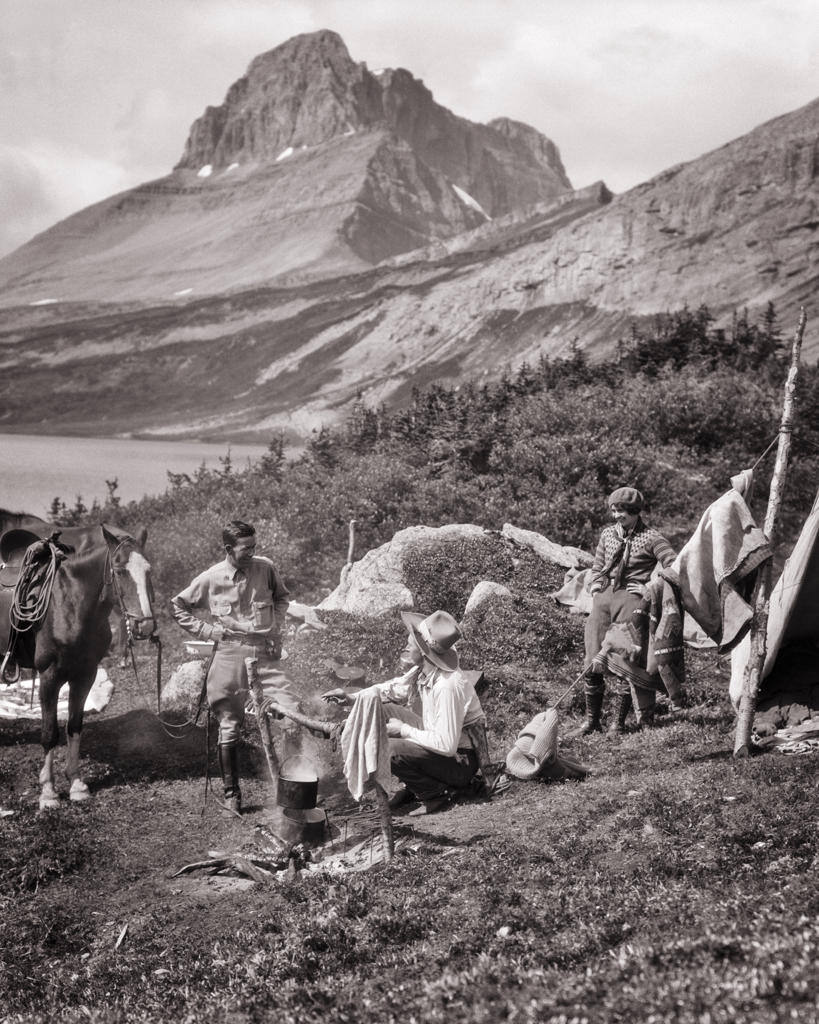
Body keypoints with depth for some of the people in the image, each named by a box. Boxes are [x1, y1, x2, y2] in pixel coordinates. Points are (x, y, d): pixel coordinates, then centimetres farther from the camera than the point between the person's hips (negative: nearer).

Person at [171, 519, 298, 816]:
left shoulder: (266, 568, 1)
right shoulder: (211, 579, -5)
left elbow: (281, 596, 22)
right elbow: (177, 606, 8)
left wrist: (276, 627, 8)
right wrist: (206, 630, -1)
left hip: (265, 653, 2)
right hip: (230, 655, -2)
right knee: (229, 727, 5)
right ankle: (231, 794, 18)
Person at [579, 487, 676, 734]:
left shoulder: (650, 537, 0)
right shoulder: (607, 534, 17)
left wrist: (650, 588, -8)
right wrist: (595, 586, 12)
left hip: (631, 598, -4)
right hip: (603, 598, 5)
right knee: (593, 662, -2)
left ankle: (618, 721, 1)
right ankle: (591, 720, 8)